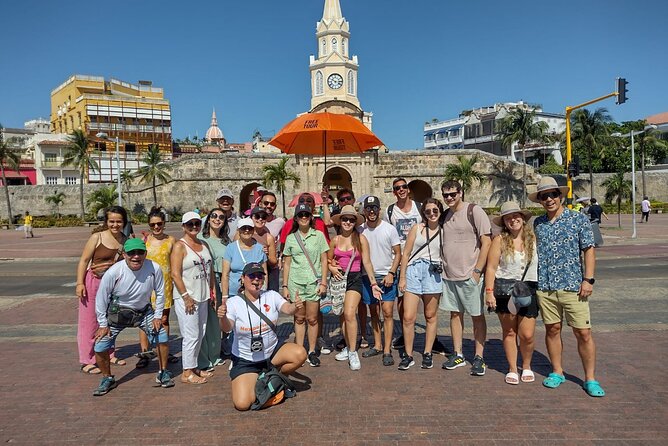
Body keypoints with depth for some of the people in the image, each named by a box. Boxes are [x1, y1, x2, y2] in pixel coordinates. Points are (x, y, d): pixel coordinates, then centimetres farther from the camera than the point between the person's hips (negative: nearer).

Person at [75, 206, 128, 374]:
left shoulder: (125, 240, 1)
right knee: (89, 322, 1)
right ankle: (87, 361, 10)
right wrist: (80, 283, -15)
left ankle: (109, 354, 30)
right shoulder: (97, 237, -12)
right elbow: (84, 260, -11)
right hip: (93, 282, -5)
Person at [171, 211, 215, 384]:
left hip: (202, 297, 7)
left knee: (200, 335, 12)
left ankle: (193, 367, 25)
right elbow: (175, 274, -15)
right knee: (191, 336, -3)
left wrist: (212, 292, 13)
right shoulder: (179, 246, -8)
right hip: (187, 298, -7)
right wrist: (186, 297, -18)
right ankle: (187, 373, 9)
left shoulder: (204, 245, 13)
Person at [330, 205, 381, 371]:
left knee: (350, 313, -18)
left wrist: (374, 283, -5)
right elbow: (328, 260, 17)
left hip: (355, 278, -4)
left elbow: (367, 262, -3)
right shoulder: (335, 240, 6)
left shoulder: (361, 239, -3)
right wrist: (331, 268, -4)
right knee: (343, 315, 9)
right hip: (339, 278, 4)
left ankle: (352, 352, -8)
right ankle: (348, 348, 25)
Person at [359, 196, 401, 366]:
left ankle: (387, 350, 1)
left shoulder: (389, 229, -5)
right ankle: (377, 345, 24)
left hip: (386, 276, -3)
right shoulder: (360, 230, 3)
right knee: (374, 312, 12)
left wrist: (391, 273, -13)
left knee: (387, 313, -5)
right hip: (367, 277, 3)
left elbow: (398, 254, -3)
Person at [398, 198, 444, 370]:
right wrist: (402, 277, 0)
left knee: (431, 316, 11)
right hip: (414, 271, -1)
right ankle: (408, 356, 9)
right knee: (408, 318, -4)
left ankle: (427, 354, 24)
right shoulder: (417, 228, 5)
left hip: (433, 273, 1)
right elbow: (406, 254, 5)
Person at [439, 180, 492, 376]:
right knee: (455, 314, 12)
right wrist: (443, 266, 9)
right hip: (449, 275, 6)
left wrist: (477, 270, -14)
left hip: (470, 275, -6)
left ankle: (479, 358, 14)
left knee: (477, 316, 4)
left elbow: (486, 242, -11)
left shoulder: (474, 211, -9)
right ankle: (458, 354, 23)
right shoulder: (444, 215, 10)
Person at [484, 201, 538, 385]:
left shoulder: (533, 238, 4)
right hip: (505, 290, -1)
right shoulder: (500, 240, -3)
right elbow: (491, 268, -4)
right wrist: (489, 292, -11)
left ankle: (526, 366, 25)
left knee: (527, 335, -2)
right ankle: (512, 369, 24)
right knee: (509, 332, 8)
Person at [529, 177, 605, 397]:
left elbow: (589, 250, -1)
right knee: (552, 330, 11)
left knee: (583, 333, 1)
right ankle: (557, 372, 26)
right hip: (544, 287, 3)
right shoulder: (537, 223, 9)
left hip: (572, 286, -3)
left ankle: (590, 379, 16)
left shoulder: (578, 219, 0)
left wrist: (588, 279, -9)